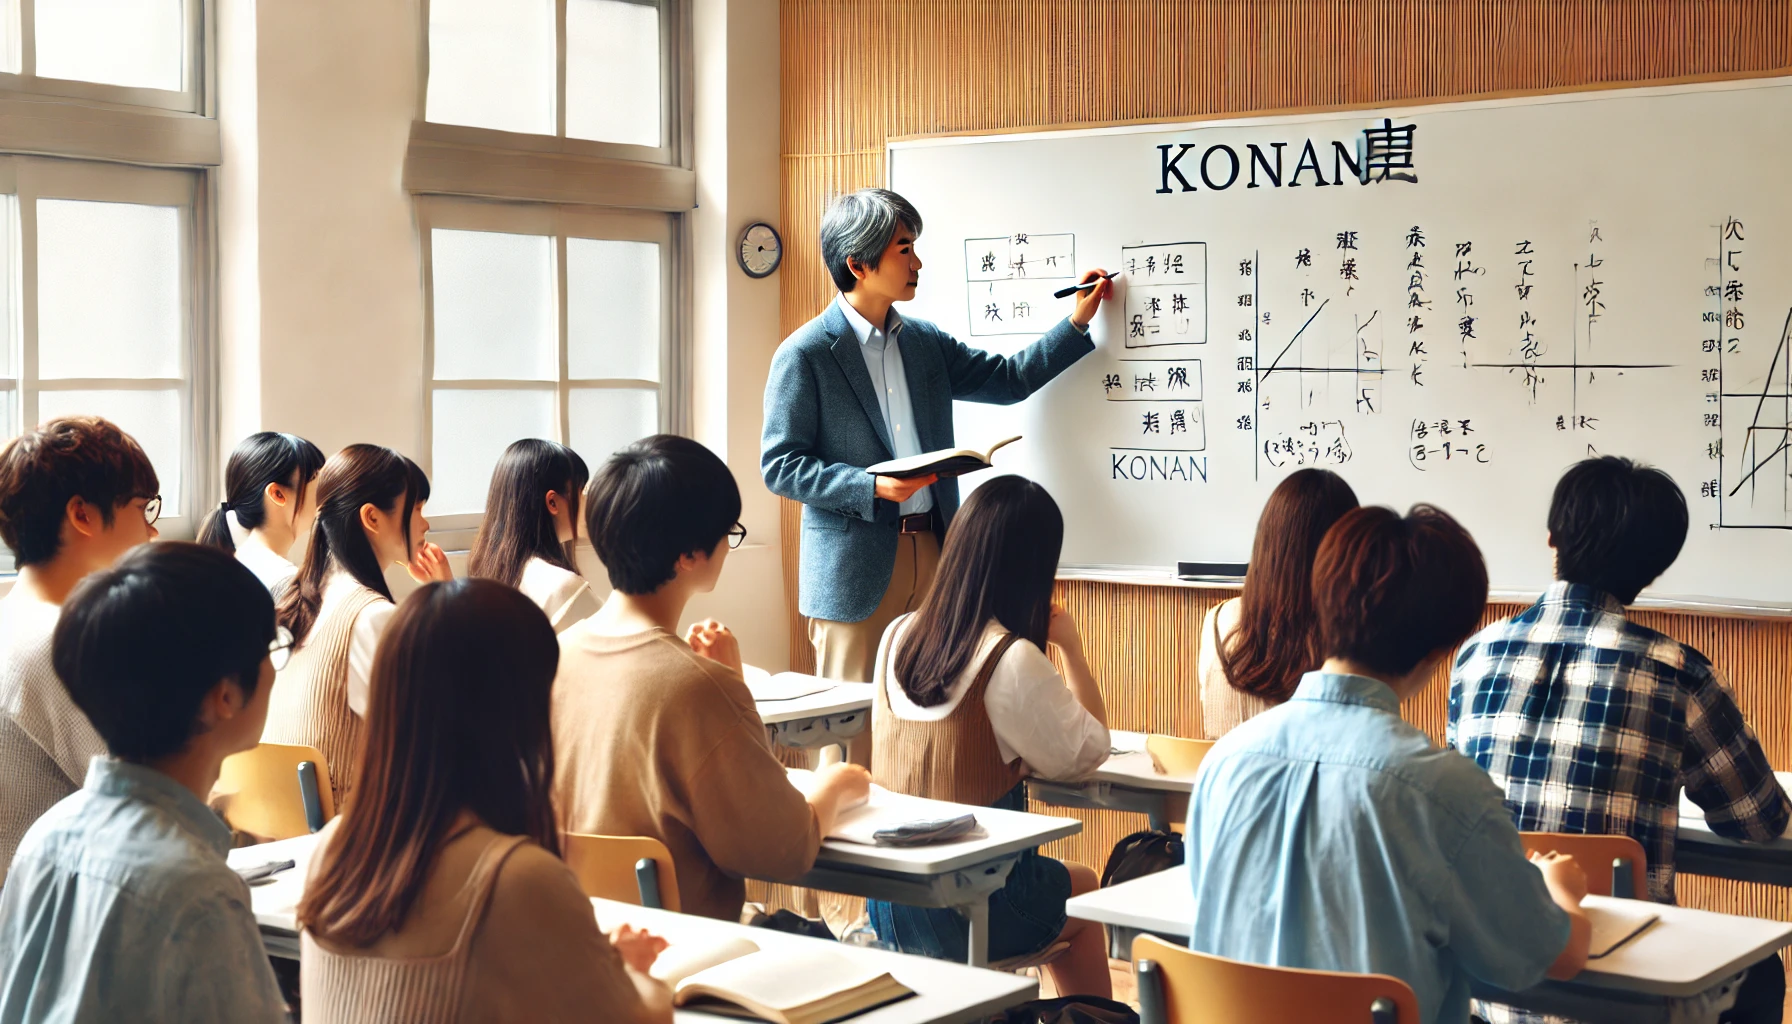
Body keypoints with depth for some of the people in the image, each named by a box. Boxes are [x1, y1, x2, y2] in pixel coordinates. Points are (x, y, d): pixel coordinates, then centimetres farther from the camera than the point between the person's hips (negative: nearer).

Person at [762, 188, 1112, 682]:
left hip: (932, 552, 6)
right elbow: (779, 466, -10)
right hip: (855, 567, -6)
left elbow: (1009, 379, 20)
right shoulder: (804, 354, -8)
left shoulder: (924, 341, 12)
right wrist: (872, 487, -19)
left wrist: (1078, 322, 14)